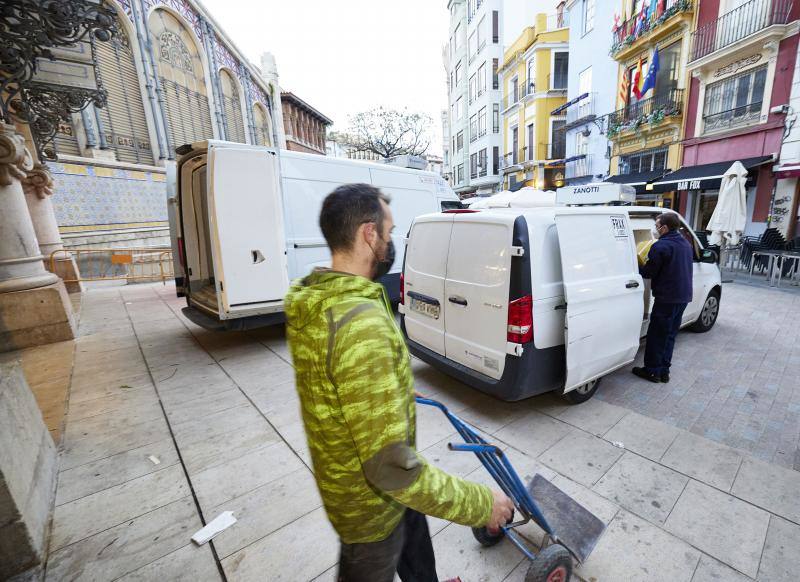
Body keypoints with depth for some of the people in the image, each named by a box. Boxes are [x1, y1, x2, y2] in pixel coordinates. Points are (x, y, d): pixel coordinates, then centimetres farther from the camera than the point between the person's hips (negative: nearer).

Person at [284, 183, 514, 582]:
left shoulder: (312, 300, -7)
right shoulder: (361, 323, -38)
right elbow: (390, 467, -35)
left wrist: (396, 392, 22)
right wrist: (480, 504, -20)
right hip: (369, 499, -7)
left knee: (414, 537, 32)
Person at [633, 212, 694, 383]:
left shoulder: (661, 246, -17)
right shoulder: (686, 244, 12)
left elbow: (648, 272, -14)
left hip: (667, 298, -8)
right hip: (684, 296, 9)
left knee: (656, 335, 3)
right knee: (669, 335, 15)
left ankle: (653, 371, 11)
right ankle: (664, 370, 21)